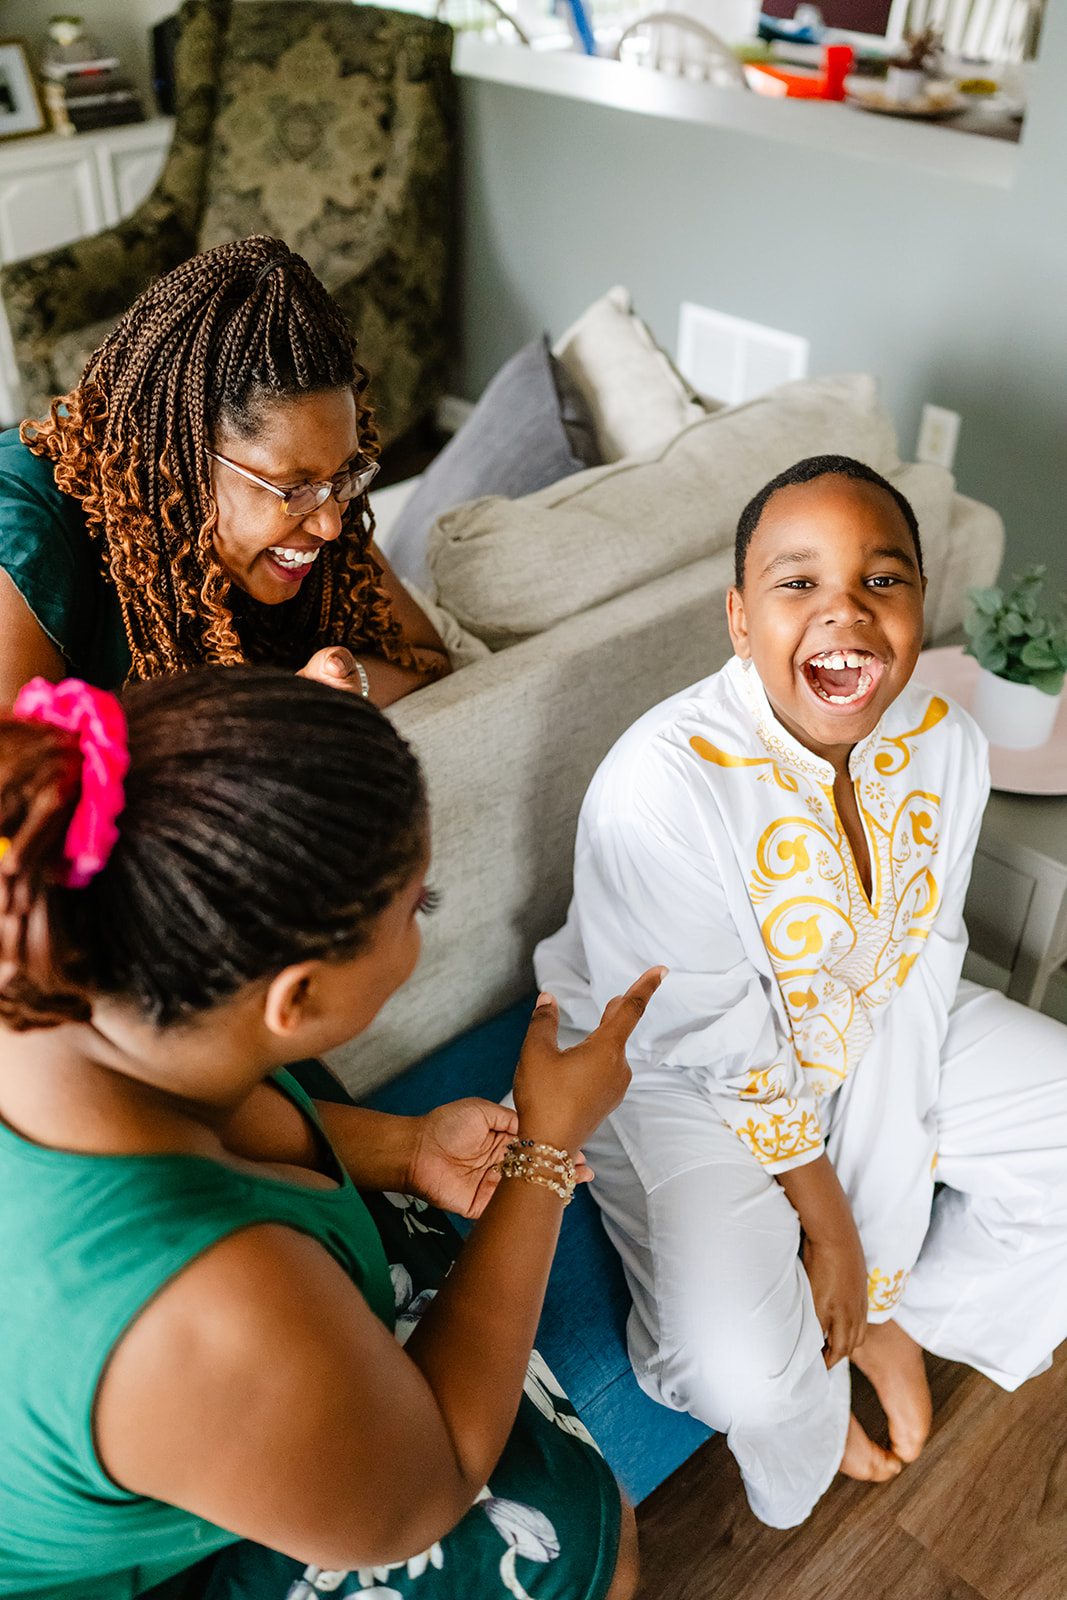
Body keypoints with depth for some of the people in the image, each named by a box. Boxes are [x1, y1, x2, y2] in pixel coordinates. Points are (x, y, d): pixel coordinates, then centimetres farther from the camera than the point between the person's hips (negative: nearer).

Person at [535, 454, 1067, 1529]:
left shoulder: (945, 747, -14)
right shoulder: (660, 791, -33)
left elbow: (915, 977, -9)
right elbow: (725, 1053, -24)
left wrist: (874, 1249, -10)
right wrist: (832, 1224, -13)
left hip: (870, 1032, 6)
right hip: (677, 1077, -6)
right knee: (745, 1376, -22)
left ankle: (904, 1316, 22)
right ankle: (812, 1411, 19)